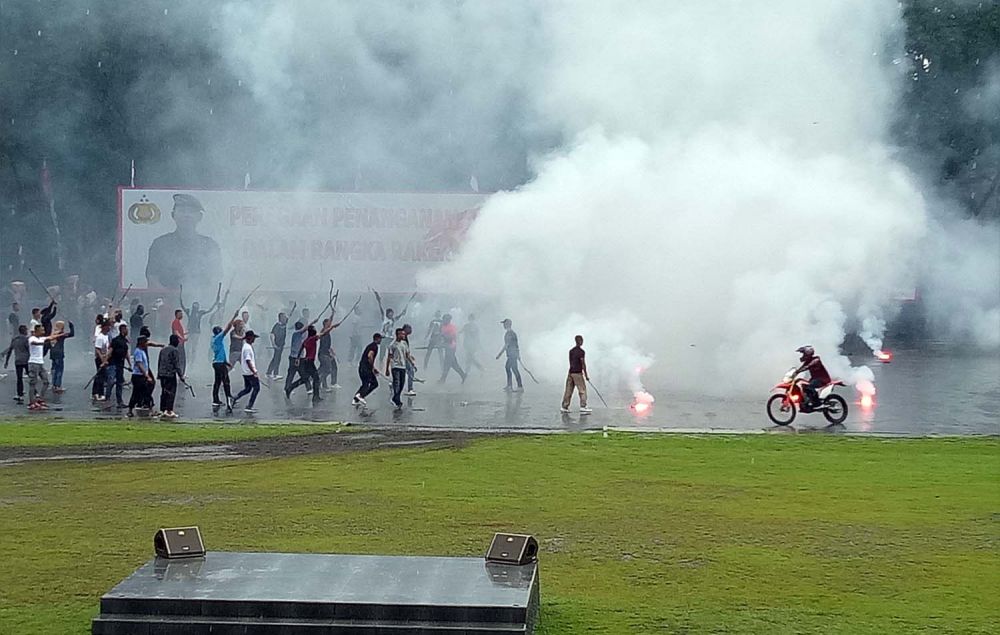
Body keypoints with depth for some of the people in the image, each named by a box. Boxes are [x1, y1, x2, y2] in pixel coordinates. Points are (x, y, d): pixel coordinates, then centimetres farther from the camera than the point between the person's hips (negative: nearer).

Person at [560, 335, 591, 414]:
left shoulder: (571, 351, 12)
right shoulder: (581, 352, -10)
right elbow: (583, 364, -13)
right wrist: (586, 375, -8)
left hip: (571, 372, 7)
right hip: (578, 373, -7)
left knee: (568, 390, 9)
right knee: (582, 390, -3)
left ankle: (564, 407, 10)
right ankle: (583, 407, -9)